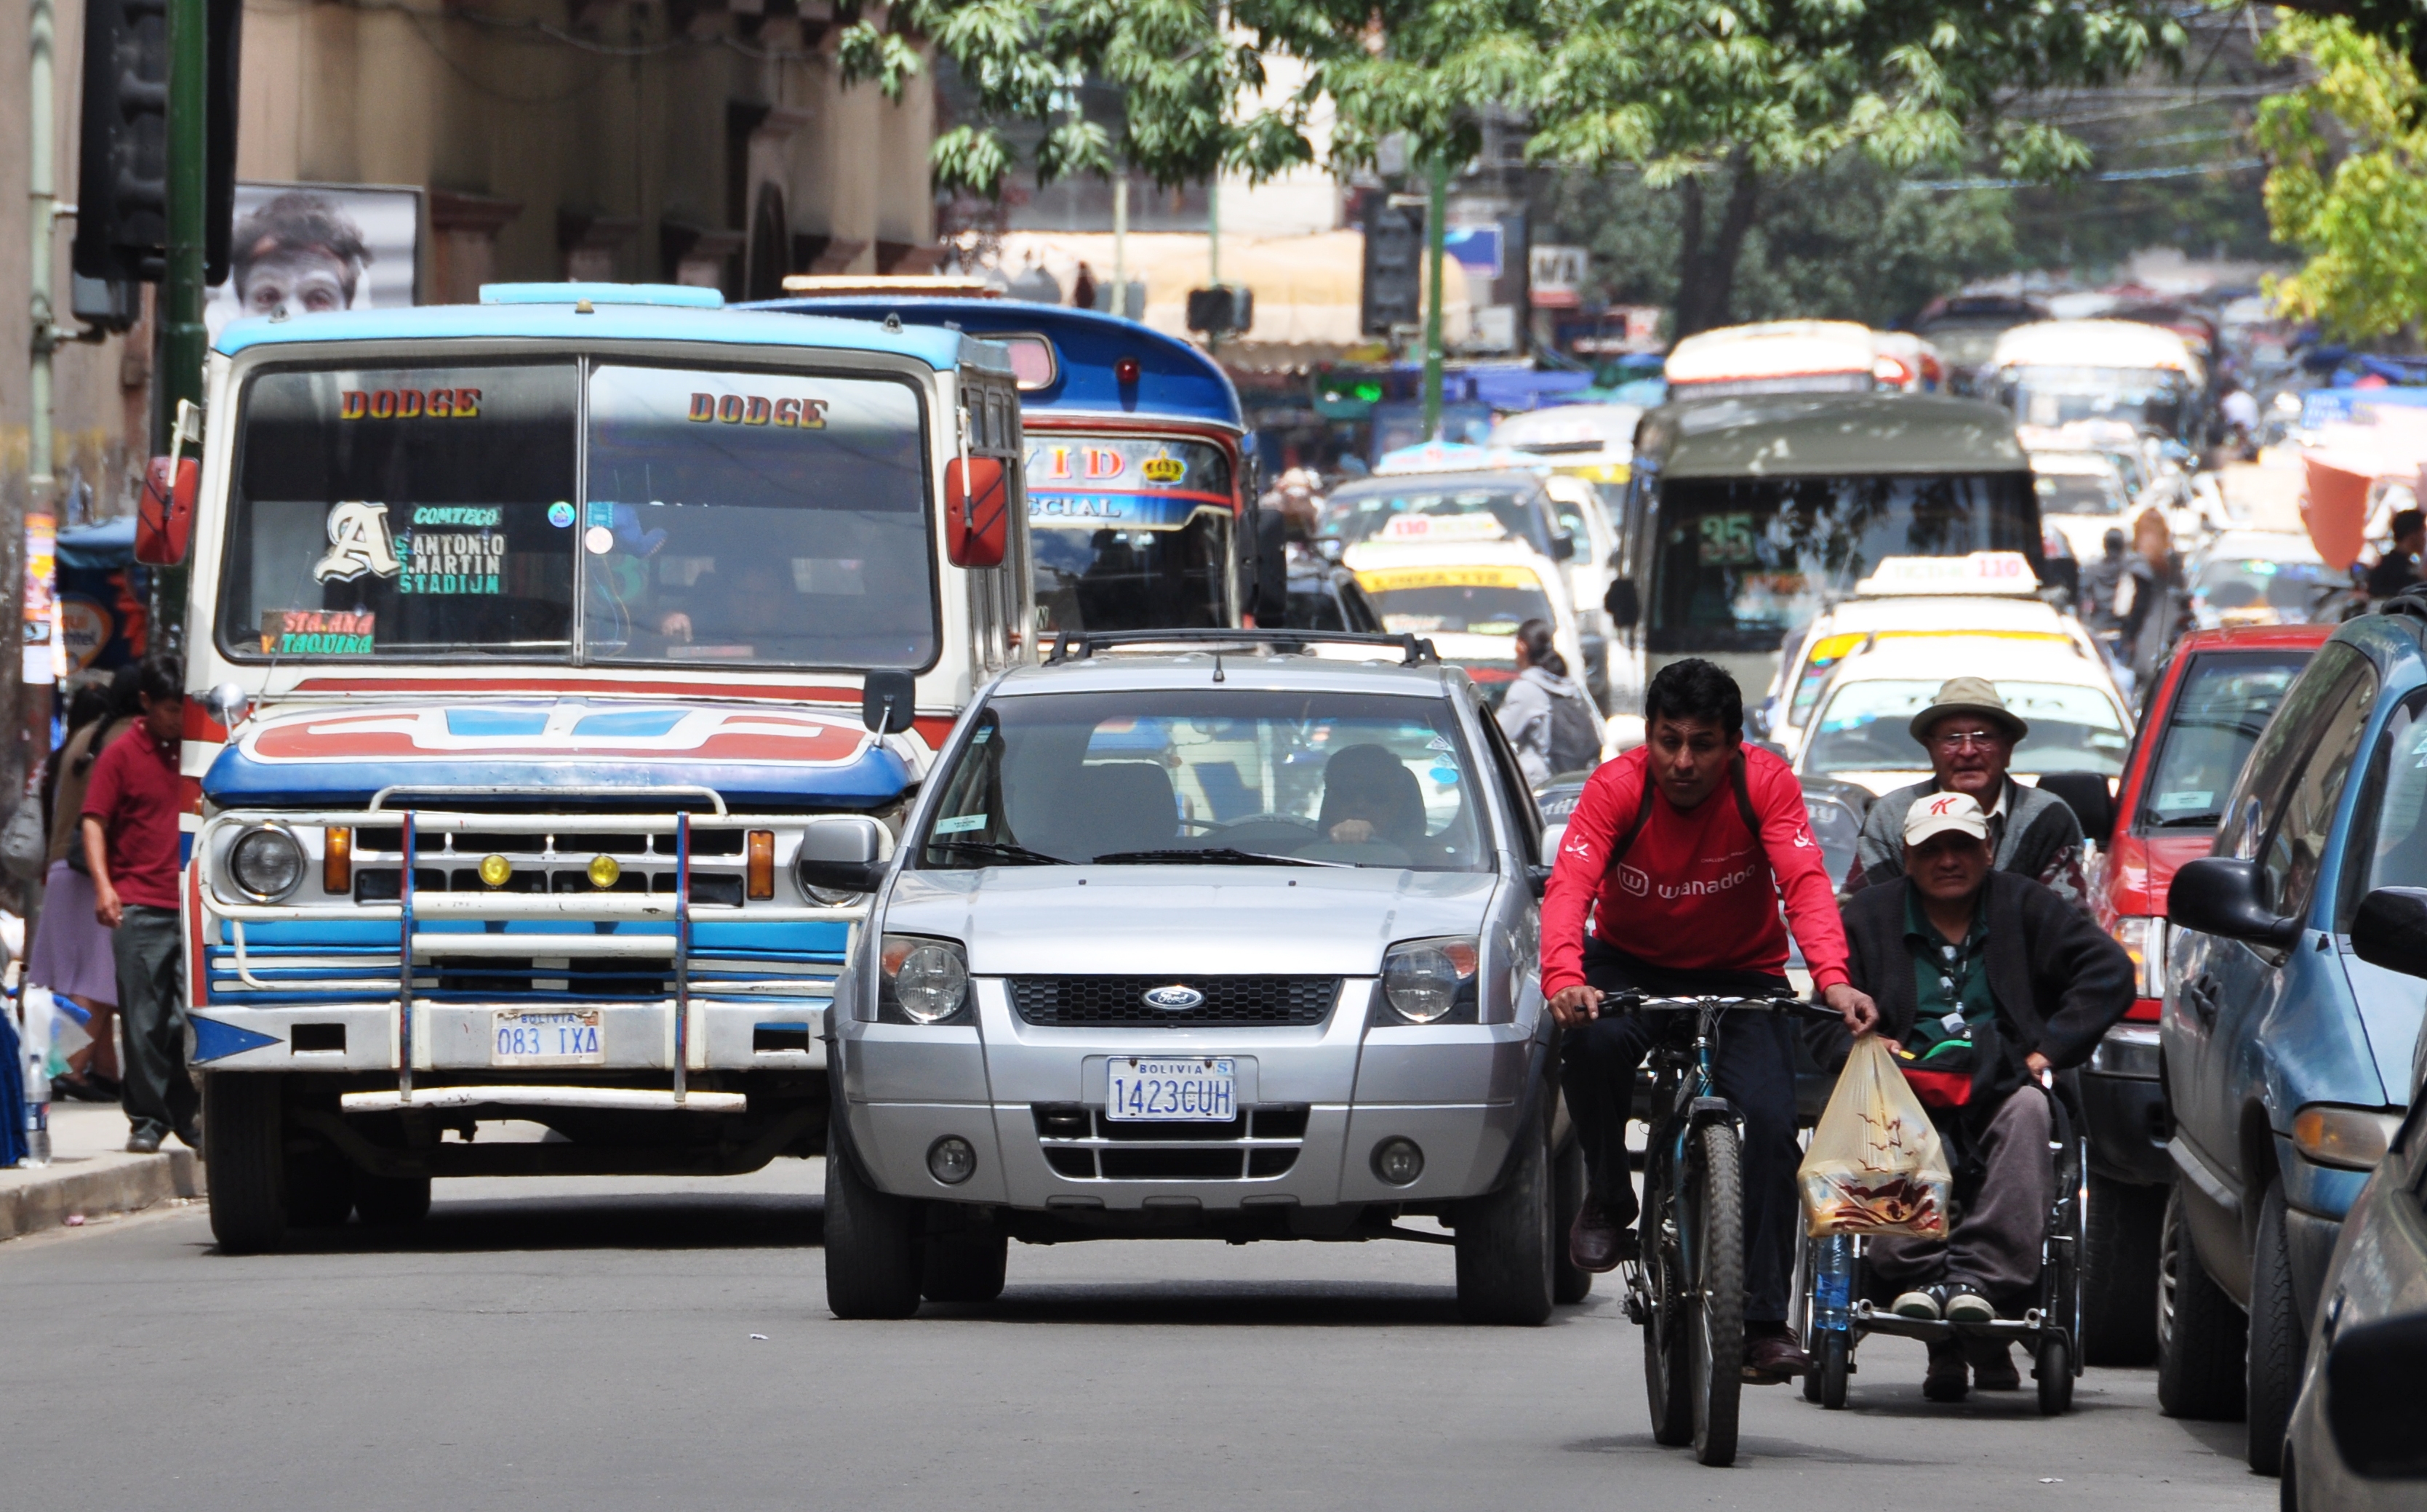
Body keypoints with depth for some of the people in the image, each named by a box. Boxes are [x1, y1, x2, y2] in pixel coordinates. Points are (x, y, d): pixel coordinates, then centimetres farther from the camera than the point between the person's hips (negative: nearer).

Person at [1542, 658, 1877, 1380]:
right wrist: (1564, 978, -50)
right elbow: (1570, 885, -30)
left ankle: (1766, 1322, -14)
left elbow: (1805, 883, -27)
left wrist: (1832, 978, -45)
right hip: (1631, 965, 0)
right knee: (1594, 1037, -35)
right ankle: (1607, 1199, -10)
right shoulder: (1616, 787, -18)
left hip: (1741, 975, 0)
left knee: (1769, 1123, -21)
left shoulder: (1765, 783, -16)